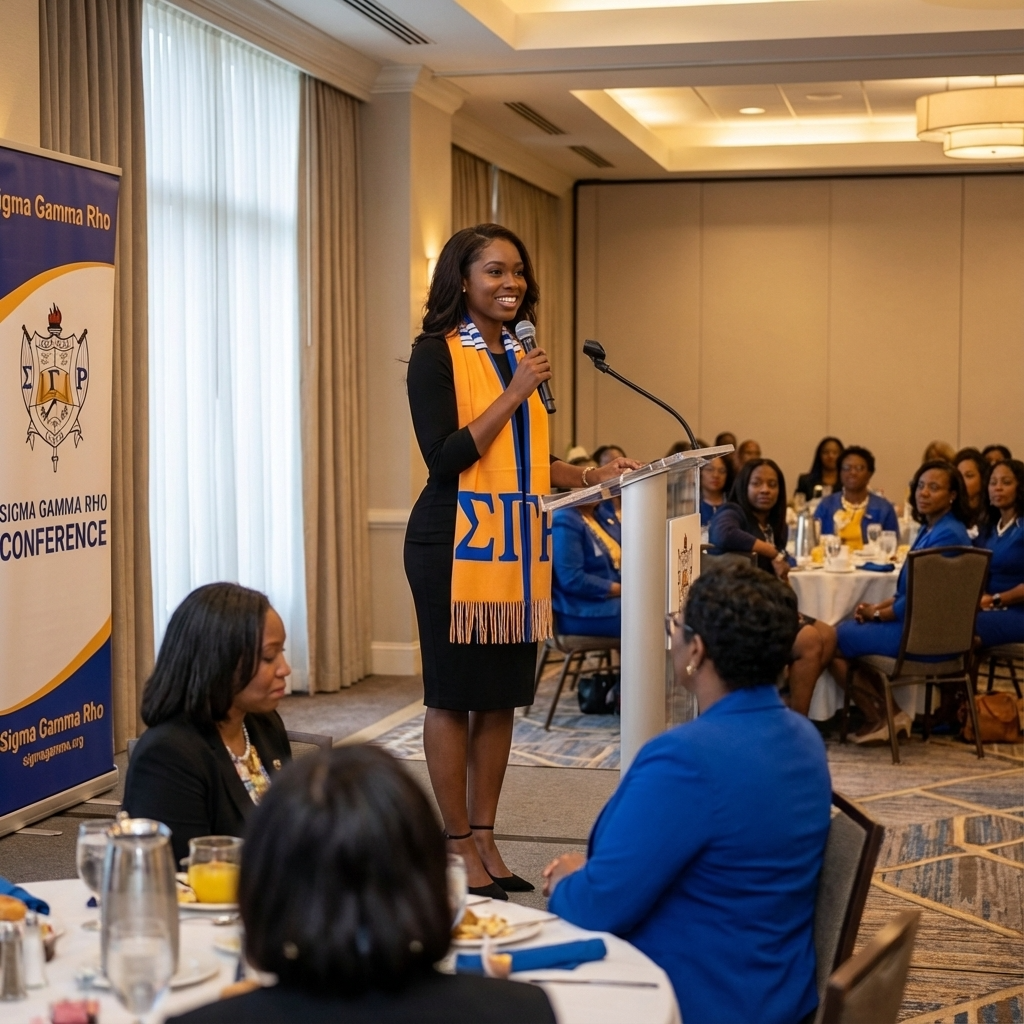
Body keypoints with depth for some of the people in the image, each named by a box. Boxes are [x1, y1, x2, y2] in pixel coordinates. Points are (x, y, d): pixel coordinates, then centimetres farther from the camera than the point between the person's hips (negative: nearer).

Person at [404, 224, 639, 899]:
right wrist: (513, 395, -15)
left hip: (519, 545, 7)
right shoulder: (436, 354, -6)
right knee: (453, 697, 1)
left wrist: (593, 476, 9)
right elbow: (445, 457, -14)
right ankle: (459, 846, 10)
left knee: (502, 696, 9)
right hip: (457, 544, -7)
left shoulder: (518, 355, 15)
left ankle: (485, 838, 18)